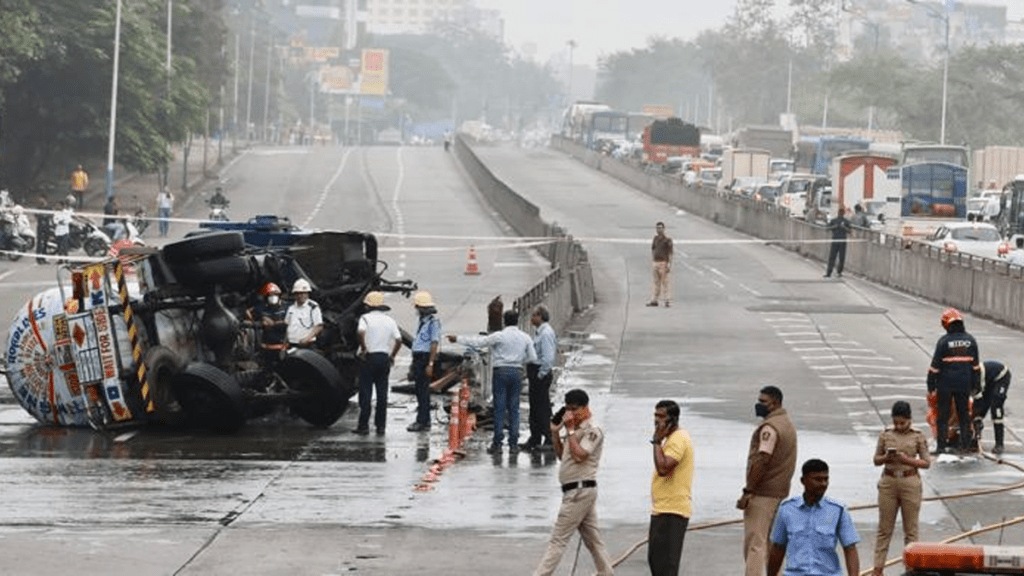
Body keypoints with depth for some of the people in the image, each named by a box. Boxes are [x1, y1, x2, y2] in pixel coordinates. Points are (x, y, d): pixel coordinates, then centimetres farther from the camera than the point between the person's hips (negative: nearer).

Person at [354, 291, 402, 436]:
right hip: (384, 358, 4)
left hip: (369, 358, -4)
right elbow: (398, 340, 0)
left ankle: (364, 425, -1)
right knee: (382, 393, 7)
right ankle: (381, 425, 7)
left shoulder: (366, 318, -6)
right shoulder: (390, 321, 7)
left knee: (365, 393, 0)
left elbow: (361, 332, -26)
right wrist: (392, 356, 10)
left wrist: (363, 348, -14)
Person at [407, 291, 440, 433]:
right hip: (418, 357, 10)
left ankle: (422, 422, -8)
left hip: (425, 358, -10)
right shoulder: (423, 320, 16)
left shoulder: (433, 321, -13)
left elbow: (434, 343, -17)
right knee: (420, 390, 12)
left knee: (423, 390, -9)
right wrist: (414, 362, 22)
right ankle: (424, 420, 18)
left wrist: (430, 364, -21)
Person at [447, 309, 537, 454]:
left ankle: (497, 443, -3)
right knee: (514, 408, 7)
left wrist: (457, 338, 4)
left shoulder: (500, 336, -8)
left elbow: (478, 341, -5)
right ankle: (513, 444, 4)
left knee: (499, 408, -1)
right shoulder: (525, 337, 3)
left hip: (501, 371, -3)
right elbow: (533, 357, 5)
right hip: (517, 371, 3)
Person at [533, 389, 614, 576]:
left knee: (558, 538, -10)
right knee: (592, 538, 11)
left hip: (580, 490, -10)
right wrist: (555, 433, 10)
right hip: (576, 491, 10)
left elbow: (579, 455, -23)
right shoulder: (576, 431, 16)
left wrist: (570, 430, -17)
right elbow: (561, 455, 21)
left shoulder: (592, 431, -12)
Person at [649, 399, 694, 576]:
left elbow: (663, 468, -27)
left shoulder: (678, 439, -15)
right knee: (655, 560, 16)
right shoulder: (672, 438, 19)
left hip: (671, 512, -11)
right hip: (662, 510, 11)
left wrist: (657, 441, -20)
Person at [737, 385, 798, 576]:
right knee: (772, 542, 15)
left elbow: (761, 461, -22)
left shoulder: (769, 427, -16)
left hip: (762, 494, -10)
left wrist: (748, 491, -21)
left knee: (755, 543, -10)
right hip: (780, 492, 10)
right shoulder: (788, 424, 16)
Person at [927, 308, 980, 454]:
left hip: (946, 384, -3)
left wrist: (931, 386, -3)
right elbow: (976, 365, 8)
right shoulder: (970, 340, 1)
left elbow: (935, 365, -10)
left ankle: (941, 446, 4)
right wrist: (976, 386, 16)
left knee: (943, 415, 4)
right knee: (964, 414, 13)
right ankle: (964, 444, 16)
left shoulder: (944, 341, -12)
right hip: (964, 385, 3)